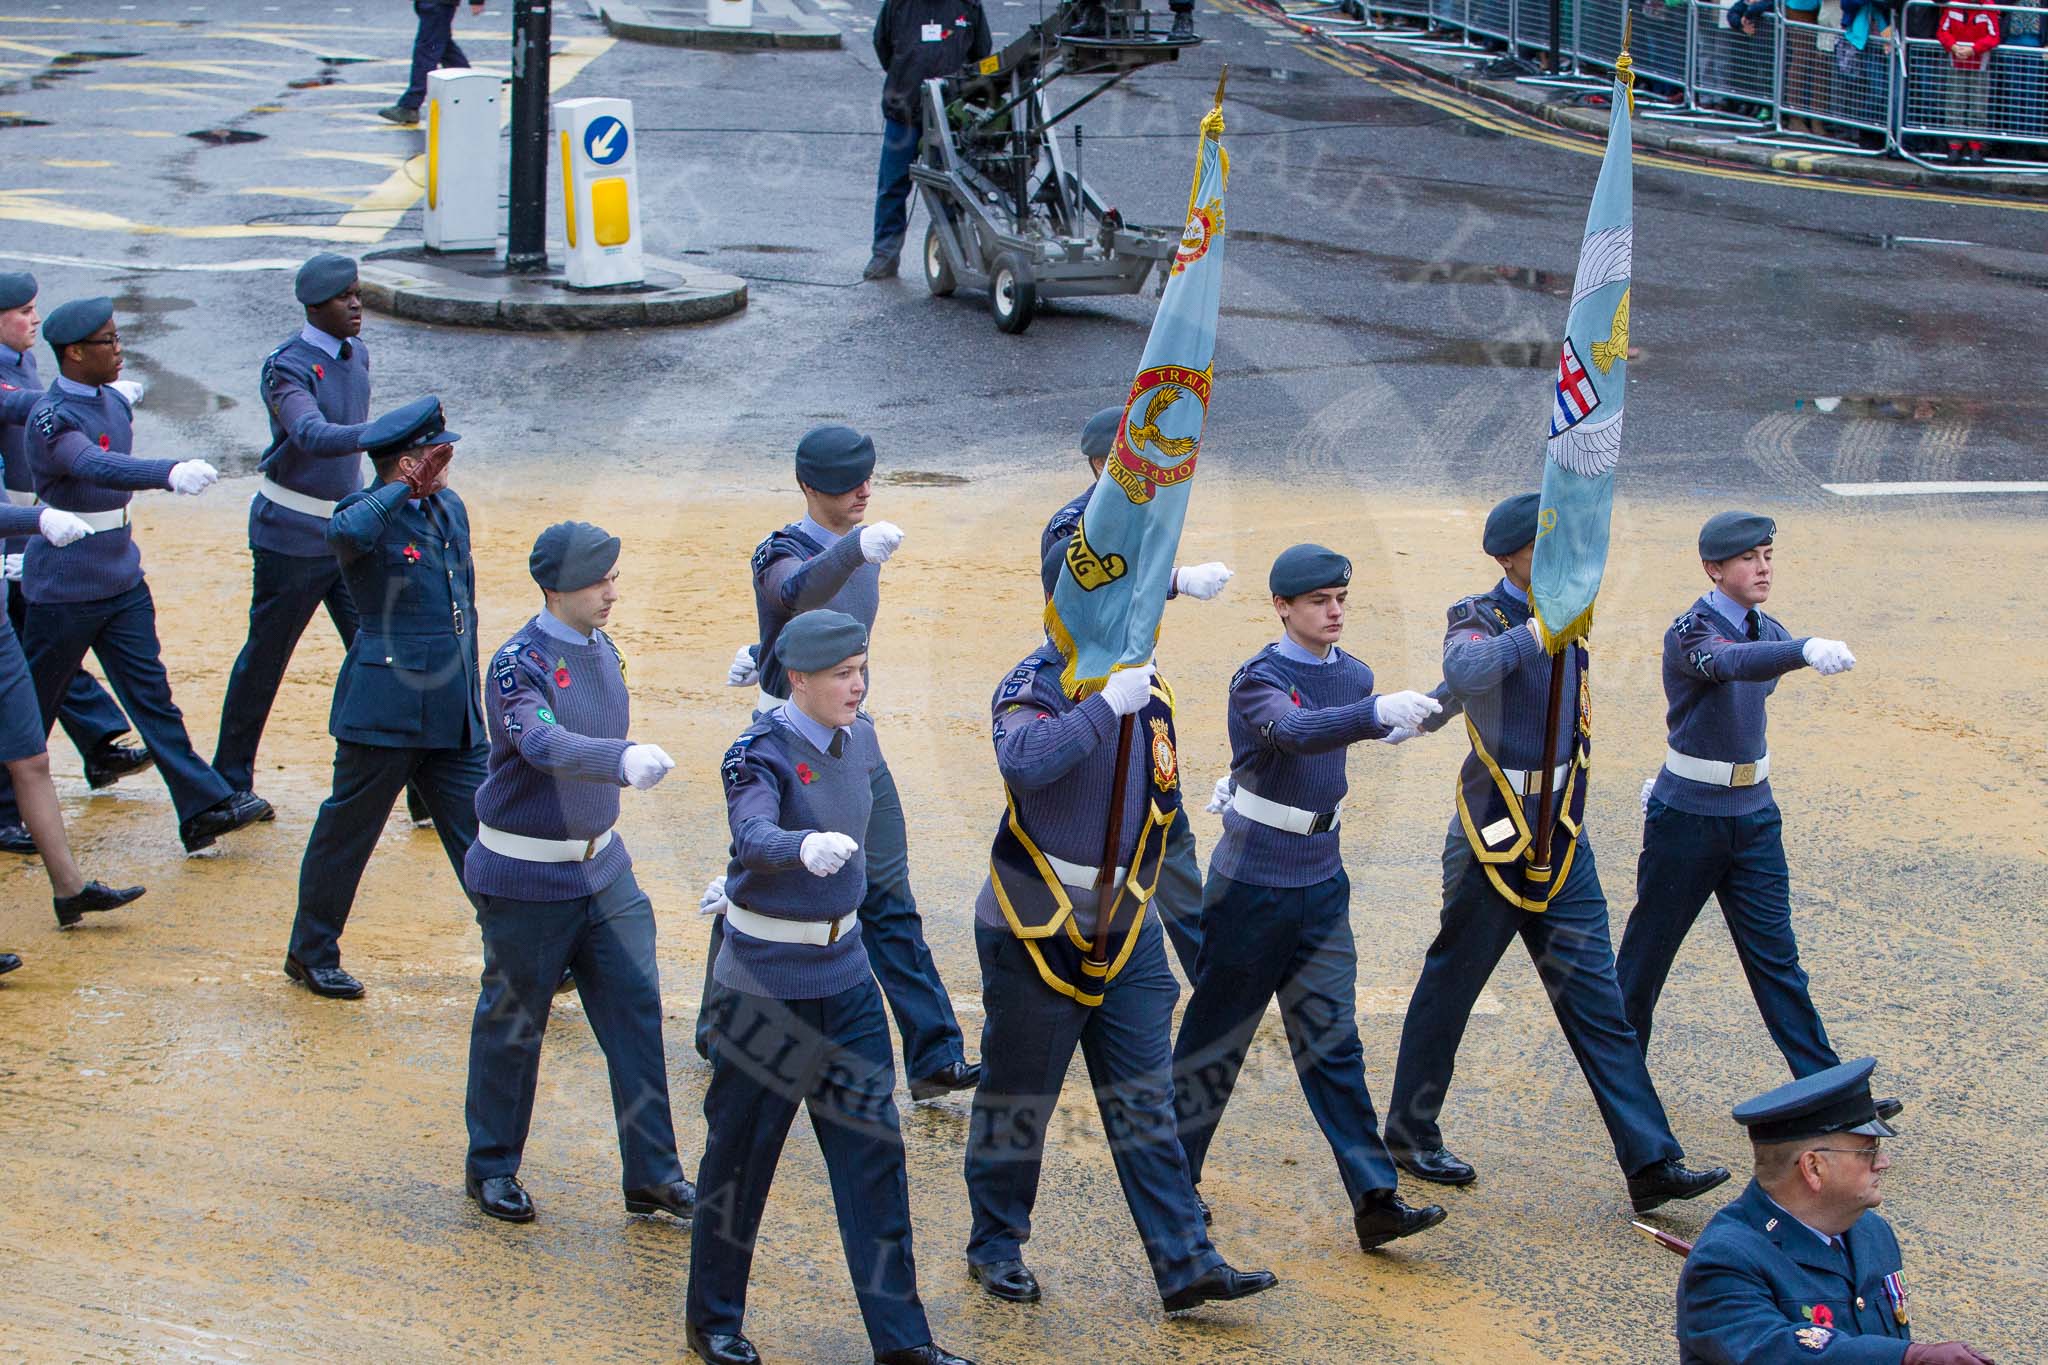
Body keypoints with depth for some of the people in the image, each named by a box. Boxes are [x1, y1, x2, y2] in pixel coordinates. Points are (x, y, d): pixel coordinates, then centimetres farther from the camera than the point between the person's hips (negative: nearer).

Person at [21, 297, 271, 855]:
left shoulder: (114, 401, 7)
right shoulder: (50, 418, -20)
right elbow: (96, 467, -39)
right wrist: (171, 472, -55)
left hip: (122, 580, 7)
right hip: (65, 591, -7)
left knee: (150, 692, 3)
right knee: (34, 704, 6)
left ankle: (204, 807, -2)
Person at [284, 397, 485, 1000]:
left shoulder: (450, 507, 11)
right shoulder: (370, 514, -12)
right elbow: (344, 535, -40)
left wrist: (468, 691, 23)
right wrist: (403, 488, -26)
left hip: (454, 716, 6)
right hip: (385, 710, -6)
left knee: (480, 834, 6)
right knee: (347, 832, 7)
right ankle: (311, 954, 22)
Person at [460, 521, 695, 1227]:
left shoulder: (603, 650, 6)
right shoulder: (521, 662, -18)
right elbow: (542, 744, -37)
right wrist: (623, 759, -53)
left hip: (602, 866, 7)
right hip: (525, 877, -7)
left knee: (636, 1010, 2)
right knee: (513, 1022, 7)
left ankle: (653, 1172, 8)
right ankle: (492, 1168, 24)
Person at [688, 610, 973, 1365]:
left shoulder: (858, 739, 4)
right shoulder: (761, 754, -17)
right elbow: (753, 835, -36)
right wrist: (805, 849, -54)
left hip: (845, 972, 6)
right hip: (767, 982, -6)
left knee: (873, 1147, 3)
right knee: (743, 1147, 6)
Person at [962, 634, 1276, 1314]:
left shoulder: (1148, 689, 5)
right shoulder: (1036, 683, -16)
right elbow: (1024, 759, -40)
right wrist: (1109, 703, -35)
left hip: (1127, 938, 6)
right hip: (1037, 938, -5)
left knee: (1147, 1104, 4)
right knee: (1018, 1099, 8)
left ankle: (1186, 1264, 4)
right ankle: (996, 1248, 25)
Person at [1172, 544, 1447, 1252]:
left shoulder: (1354, 675, 4)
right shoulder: (1259, 679, -16)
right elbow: (1294, 732, -38)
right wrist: (1378, 713, -52)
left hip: (1322, 882, 5)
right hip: (1251, 884, -5)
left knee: (1332, 1041, 2)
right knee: (1217, 1034, 7)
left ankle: (1374, 1199, -4)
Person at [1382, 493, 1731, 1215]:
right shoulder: (1482, 619, -10)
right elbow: (1465, 671, -34)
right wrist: (1537, 633, -37)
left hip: (1562, 841, 5)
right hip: (1492, 839, -5)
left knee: (1596, 998, 1)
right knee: (1450, 988, 9)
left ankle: (1651, 1162, -2)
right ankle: (1411, 1133, 27)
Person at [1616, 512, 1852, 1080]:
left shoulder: (1768, 631, 4)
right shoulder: (1689, 633, -18)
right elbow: (1731, 663, -42)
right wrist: (1806, 650, -61)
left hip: (1754, 816, 5)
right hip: (1687, 820, -5)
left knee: (1774, 954, 4)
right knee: (1649, 948, 8)